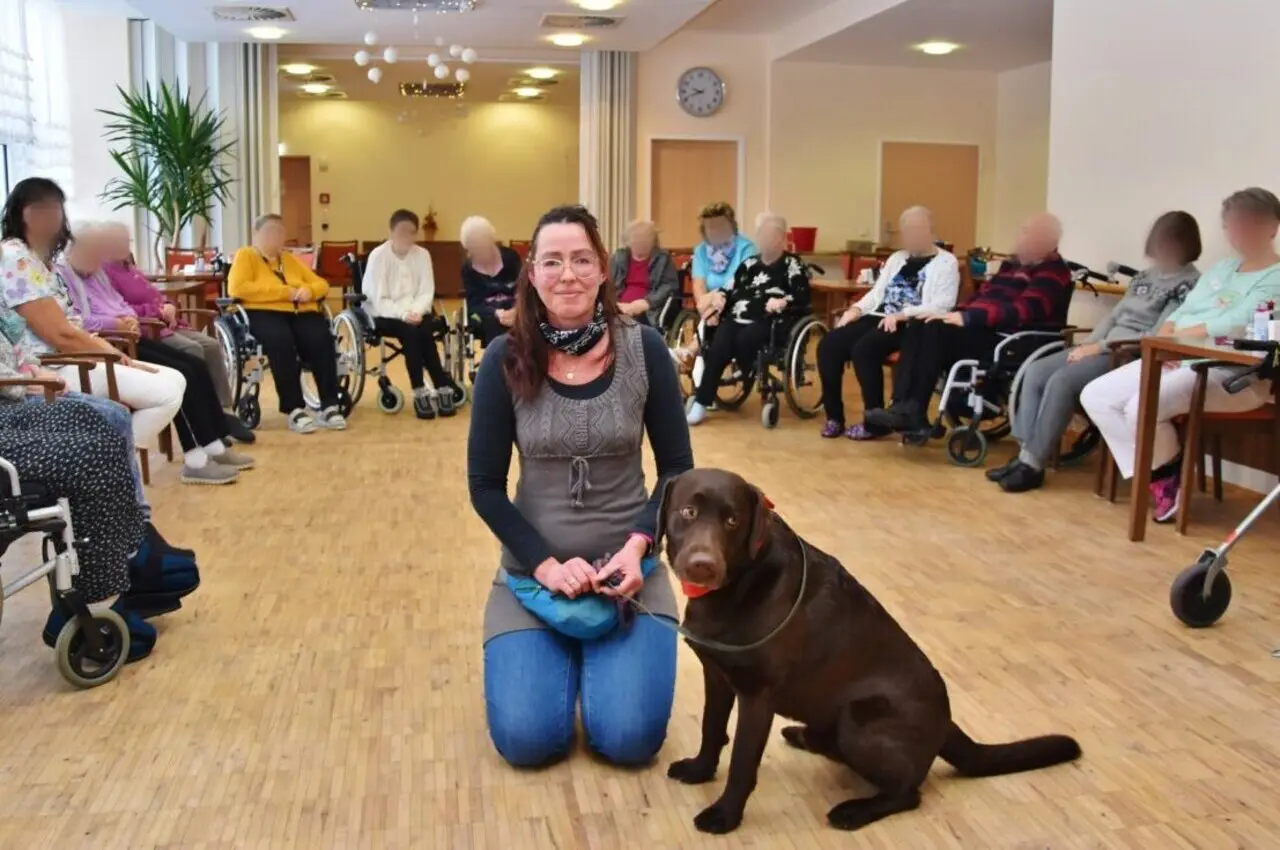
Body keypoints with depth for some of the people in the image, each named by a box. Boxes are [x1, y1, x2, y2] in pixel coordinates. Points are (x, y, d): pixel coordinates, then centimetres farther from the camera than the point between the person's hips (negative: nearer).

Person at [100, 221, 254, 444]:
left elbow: (153, 296, 24)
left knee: (212, 346, -10)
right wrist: (157, 311, -14)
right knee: (192, 350, -28)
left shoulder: (128, 267, 25)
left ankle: (223, 411, -11)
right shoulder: (103, 272, -8)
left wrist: (168, 307, 0)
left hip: (163, 322, 10)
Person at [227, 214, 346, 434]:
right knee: (281, 340, -38)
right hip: (264, 313, -4)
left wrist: (308, 290, -2)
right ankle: (295, 410, -34)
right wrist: (285, 292, -10)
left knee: (321, 339, -29)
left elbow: (321, 284, 24)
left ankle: (329, 406, -28)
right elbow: (238, 288, -9)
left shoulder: (290, 259, 27)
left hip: (301, 311, 4)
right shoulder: (245, 255, 10)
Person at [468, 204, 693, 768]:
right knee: (526, 740, -12)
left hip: (628, 568, 0)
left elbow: (677, 468, -1)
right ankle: (564, 659, 22)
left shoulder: (644, 350, -8)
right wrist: (546, 562, -15)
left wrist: (637, 546, -16)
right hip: (533, 570, 0)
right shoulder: (507, 360, -9)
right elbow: (485, 486, -5)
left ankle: (601, 657, 22)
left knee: (629, 739, -12)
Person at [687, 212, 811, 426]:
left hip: (769, 322, -4)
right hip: (738, 317, 4)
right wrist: (719, 301, -2)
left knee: (744, 339, -36)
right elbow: (730, 290, 18)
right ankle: (701, 402, -27)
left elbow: (803, 298, -5)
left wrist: (784, 302, -22)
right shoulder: (750, 263, 24)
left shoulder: (793, 265, 8)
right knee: (718, 347, -26)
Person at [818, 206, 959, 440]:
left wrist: (902, 314, -22)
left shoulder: (946, 262, 2)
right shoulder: (897, 258, 24)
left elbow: (942, 306, -11)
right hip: (879, 318, 7)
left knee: (863, 349, -31)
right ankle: (834, 417, -6)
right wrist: (856, 309, -2)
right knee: (829, 345, -15)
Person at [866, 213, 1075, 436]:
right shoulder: (1014, 264, 21)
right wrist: (957, 314, 3)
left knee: (936, 331, -29)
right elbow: (984, 296, 24)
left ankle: (912, 411, -26)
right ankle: (902, 405, -23)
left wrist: (967, 318, -27)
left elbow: (1023, 311, -22)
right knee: (918, 325, -12)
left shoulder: (1053, 274, -8)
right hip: (982, 329, 9)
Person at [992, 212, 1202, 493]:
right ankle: (1025, 455, -11)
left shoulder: (1189, 284, -8)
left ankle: (1033, 465, -22)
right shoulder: (1145, 277, 18)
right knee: (1035, 372, -9)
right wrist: (1087, 343, 1)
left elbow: (1158, 337, -16)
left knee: (1062, 381, -28)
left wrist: (1100, 346, -16)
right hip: (1105, 347, 8)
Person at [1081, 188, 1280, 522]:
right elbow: (1181, 313, 16)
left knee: (1142, 408, -33)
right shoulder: (1220, 269, 21)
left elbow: (1233, 324, -18)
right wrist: (1163, 338, -7)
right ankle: (1157, 479, -7)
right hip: (1176, 361, 9)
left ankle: (1170, 480, -5)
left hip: (1230, 376, -9)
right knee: (1096, 395, -9)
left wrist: (1176, 336, -9)